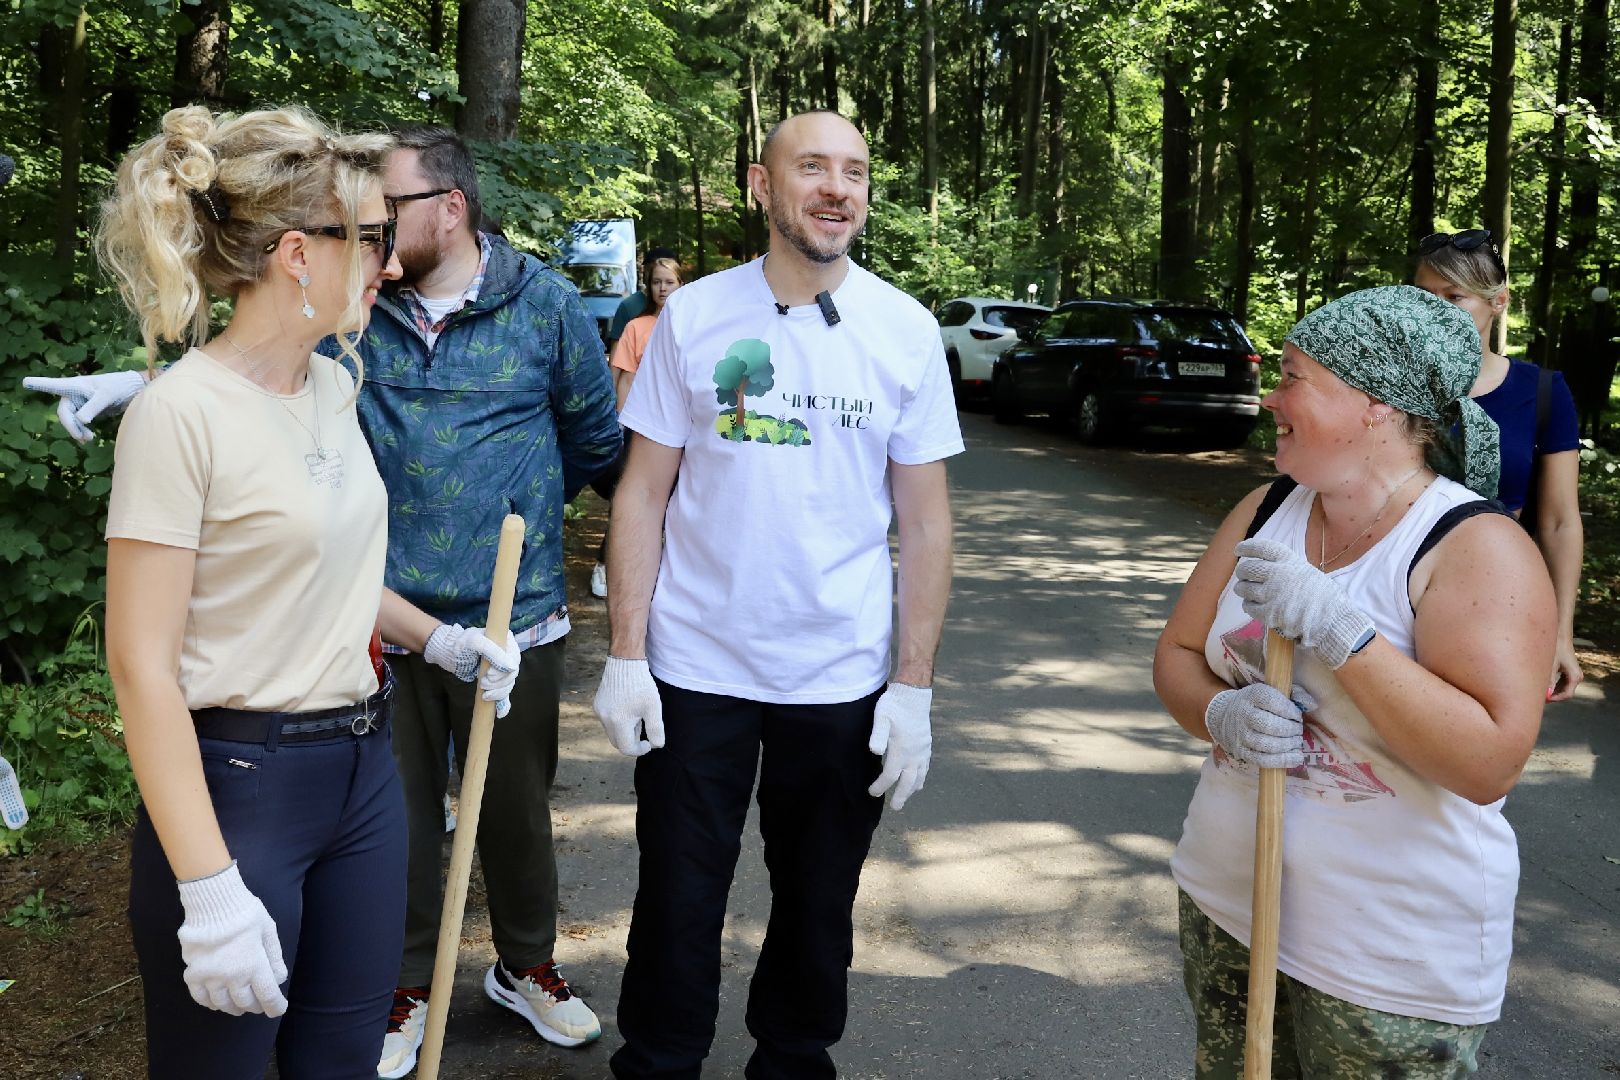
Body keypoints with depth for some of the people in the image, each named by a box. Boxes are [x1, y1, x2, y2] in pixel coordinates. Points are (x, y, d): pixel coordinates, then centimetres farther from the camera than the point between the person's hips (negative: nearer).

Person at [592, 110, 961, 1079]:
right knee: (679, 900, 11)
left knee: (818, 903, 16)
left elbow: (925, 520, 0)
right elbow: (643, 494, 0)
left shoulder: (908, 332, -2)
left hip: (842, 679, 1)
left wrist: (914, 686, -4)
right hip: (695, 668, 0)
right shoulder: (693, 316, -3)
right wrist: (626, 654, -6)